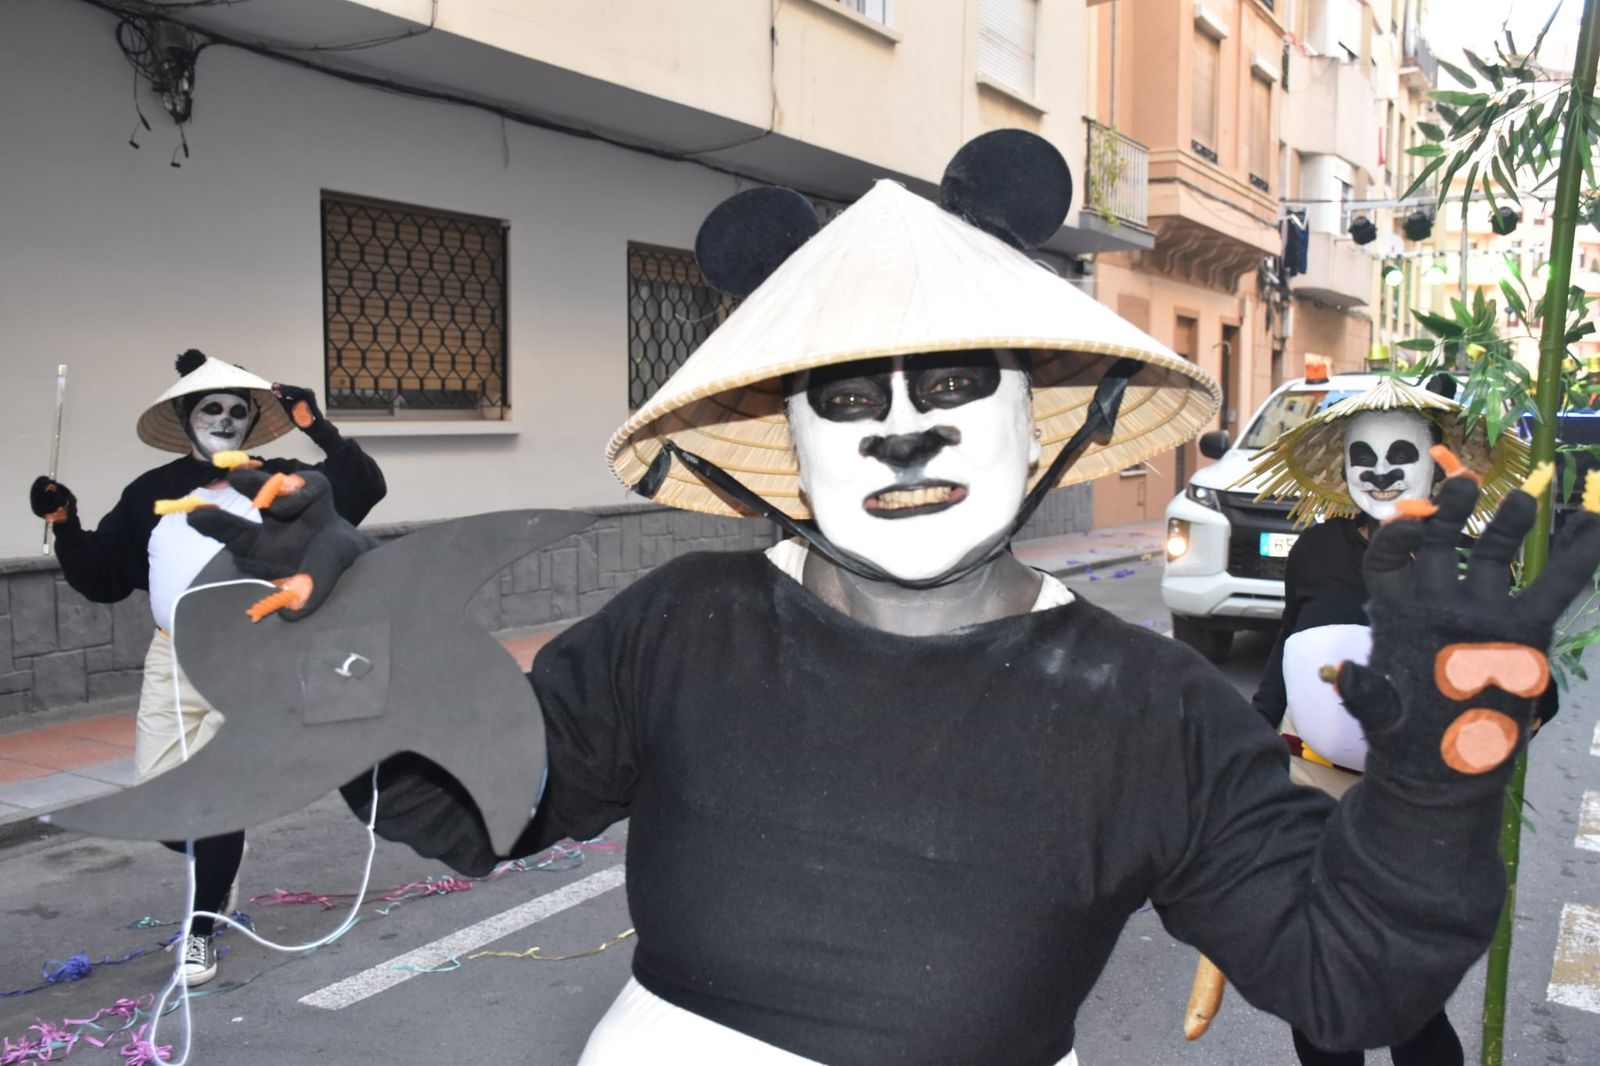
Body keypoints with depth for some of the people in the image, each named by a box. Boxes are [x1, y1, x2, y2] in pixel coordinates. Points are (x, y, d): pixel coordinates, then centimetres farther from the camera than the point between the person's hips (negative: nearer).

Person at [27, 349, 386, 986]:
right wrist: (65, 525, -3)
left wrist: (317, 429, -14)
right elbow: (101, 580, 11)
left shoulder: (278, 484, 1)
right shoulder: (151, 493, 8)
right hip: (173, 661, 3)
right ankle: (219, 859, 35)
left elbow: (364, 488, -9)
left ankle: (201, 929, 17)